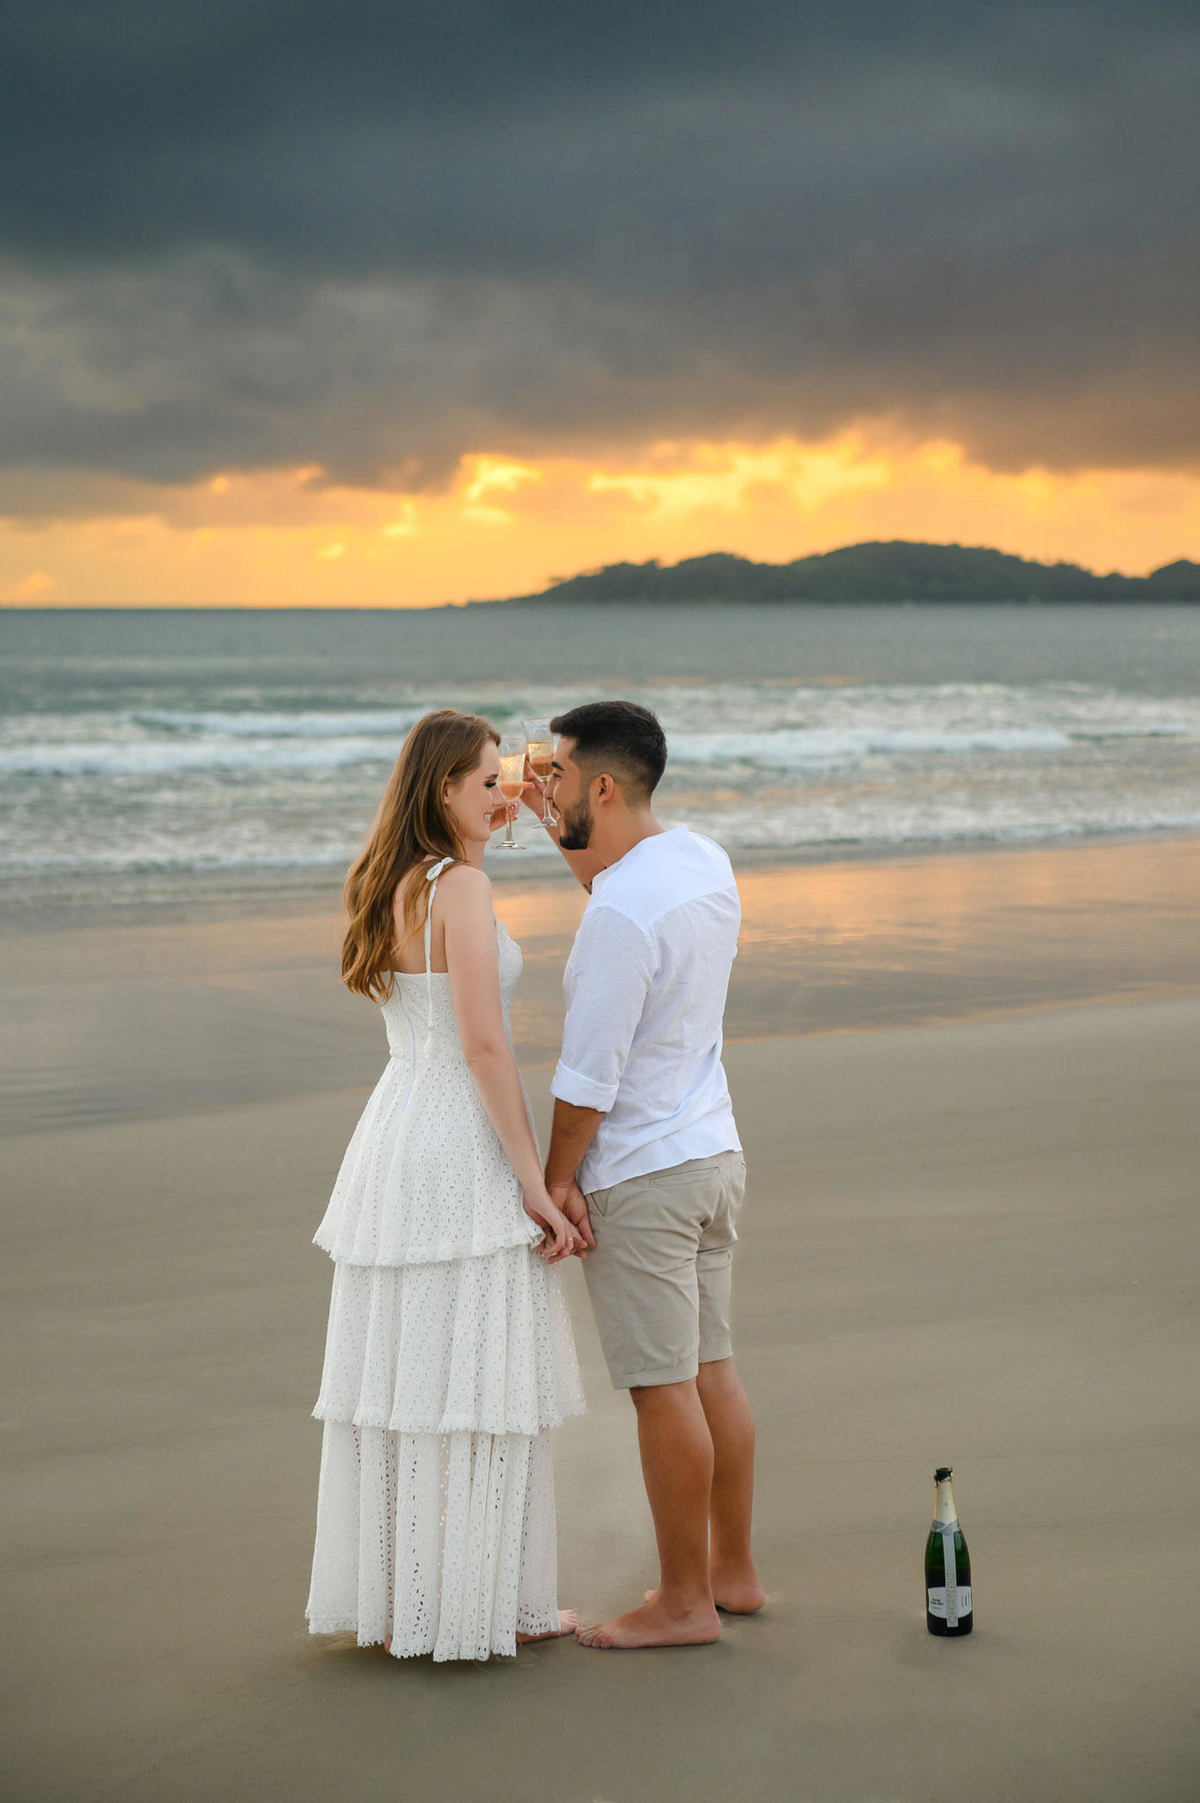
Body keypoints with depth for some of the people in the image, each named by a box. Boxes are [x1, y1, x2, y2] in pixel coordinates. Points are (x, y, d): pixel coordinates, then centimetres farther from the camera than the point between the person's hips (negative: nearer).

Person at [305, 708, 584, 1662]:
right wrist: (536, 1183, -17)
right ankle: (485, 1604, 7)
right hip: (466, 1151, -9)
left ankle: (394, 1597, 21)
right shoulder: (463, 887, -14)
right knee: (481, 1385, 0)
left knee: (398, 1376, 12)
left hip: (395, 1142, 9)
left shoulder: (392, 886, 11)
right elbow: (484, 1045, -19)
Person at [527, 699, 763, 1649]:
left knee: (664, 1386, 0)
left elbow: (589, 1076, -20)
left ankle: (684, 1600, 9)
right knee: (711, 1369, 16)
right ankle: (733, 1571, 26)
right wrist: (555, 825, 22)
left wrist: (556, 1178, -9)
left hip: (639, 1177, -9)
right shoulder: (704, 859, 4)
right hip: (714, 1150, 9)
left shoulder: (619, 919, -23)